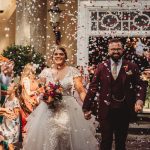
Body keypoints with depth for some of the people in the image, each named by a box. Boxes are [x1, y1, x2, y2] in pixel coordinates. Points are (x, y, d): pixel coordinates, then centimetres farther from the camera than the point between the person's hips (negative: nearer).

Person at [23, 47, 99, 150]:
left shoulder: (73, 71, 0)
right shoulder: (46, 72, 7)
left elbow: (81, 90, -6)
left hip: (69, 108, -1)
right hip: (48, 109, 2)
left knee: (69, 136, -2)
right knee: (48, 136, 2)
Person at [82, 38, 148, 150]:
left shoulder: (132, 67, 0)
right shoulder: (101, 67, 1)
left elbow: (140, 85, -2)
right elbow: (93, 87, -1)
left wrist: (140, 100, -22)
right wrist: (87, 108, -2)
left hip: (124, 110, 0)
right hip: (106, 110, 0)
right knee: (106, 141, 9)